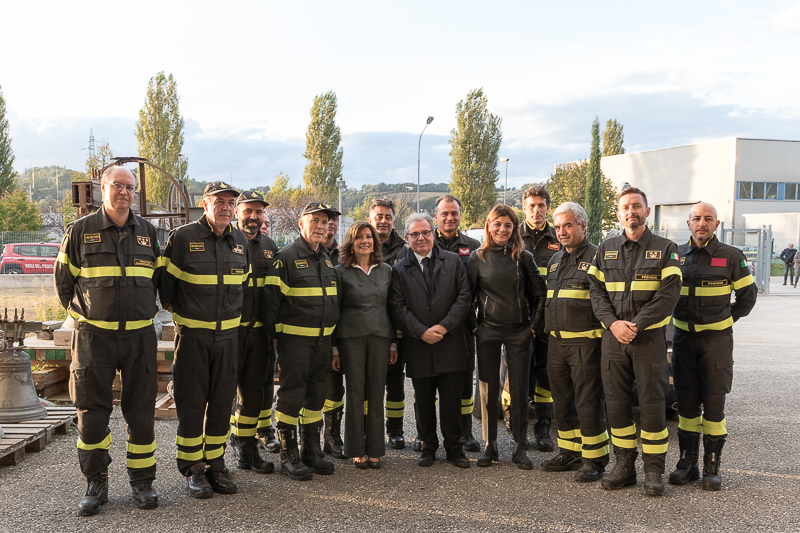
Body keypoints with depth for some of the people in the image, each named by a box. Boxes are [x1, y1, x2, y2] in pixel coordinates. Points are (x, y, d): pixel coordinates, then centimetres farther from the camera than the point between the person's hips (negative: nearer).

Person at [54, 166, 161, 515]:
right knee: (92, 411, 1)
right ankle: (95, 484, 15)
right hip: (93, 336, -2)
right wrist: (86, 315, 8)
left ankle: (141, 481, 17)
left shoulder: (147, 232, 8)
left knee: (141, 411, 5)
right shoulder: (80, 231, 1)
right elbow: (63, 281, 8)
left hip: (139, 336, 2)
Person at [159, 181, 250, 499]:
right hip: (192, 335, -4)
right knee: (191, 403, 1)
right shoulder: (183, 238, -8)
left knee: (222, 403, 9)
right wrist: (179, 314, 8)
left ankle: (215, 467, 21)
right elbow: (165, 282, 0)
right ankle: (193, 471, 13)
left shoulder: (240, 242, 7)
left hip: (227, 335, 4)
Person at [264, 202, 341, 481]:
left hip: (323, 340, 7)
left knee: (316, 397, 13)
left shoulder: (326, 259, 15)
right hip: (294, 340, -7)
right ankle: (289, 457, 7)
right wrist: (277, 333, -9)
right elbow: (272, 299, -10)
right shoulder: (286, 257, -9)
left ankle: (312, 452, 23)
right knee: (291, 397, -3)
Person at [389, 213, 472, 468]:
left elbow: (464, 297, 0)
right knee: (424, 402, 9)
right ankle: (428, 446, 24)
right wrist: (421, 331, -12)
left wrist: (444, 326, -11)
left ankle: (454, 448, 18)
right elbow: (398, 308, -1)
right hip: (418, 347, 1)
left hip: (451, 344, 0)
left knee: (452, 401, 4)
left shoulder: (453, 261, 6)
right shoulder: (399, 270, 5)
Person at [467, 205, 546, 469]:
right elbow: (468, 294, 8)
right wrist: (472, 325, 3)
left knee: (519, 390, 2)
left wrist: (536, 324, 1)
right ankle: (489, 445, 17)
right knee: (488, 389, 5)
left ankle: (520, 448, 12)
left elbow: (541, 293, 6)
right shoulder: (478, 258, 3)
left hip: (519, 331, 0)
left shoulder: (523, 257, 2)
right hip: (488, 331, 1)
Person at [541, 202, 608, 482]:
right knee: (562, 402, 14)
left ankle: (594, 459, 7)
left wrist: (604, 335, -15)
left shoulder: (596, 257, -7)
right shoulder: (555, 260, 17)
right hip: (556, 342, 8)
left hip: (585, 342, -8)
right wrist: (545, 328, 20)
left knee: (588, 402, -4)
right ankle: (570, 453, 26)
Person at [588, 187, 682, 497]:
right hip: (613, 336, 3)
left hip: (649, 337, -3)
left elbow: (669, 294, -7)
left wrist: (636, 325, -14)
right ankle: (624, 465, 18)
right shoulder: (605, 250, 12)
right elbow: (596, 291, 6)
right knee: (616, 404, 6)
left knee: (652, 404, -1)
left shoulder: (665, 249, 2)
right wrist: (613, 323, -10)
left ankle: (654, 471, 10)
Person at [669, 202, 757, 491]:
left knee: (713, 403, -1)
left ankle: (712, 467, 8)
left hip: (716, 339, -2)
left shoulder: (731, 256, -2)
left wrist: (727, 321, 5)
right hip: (683, 337, 3)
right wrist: (678, 317, 11)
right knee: (686, 402, 6)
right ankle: (687, 463, 15)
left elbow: (747, 294, 7)